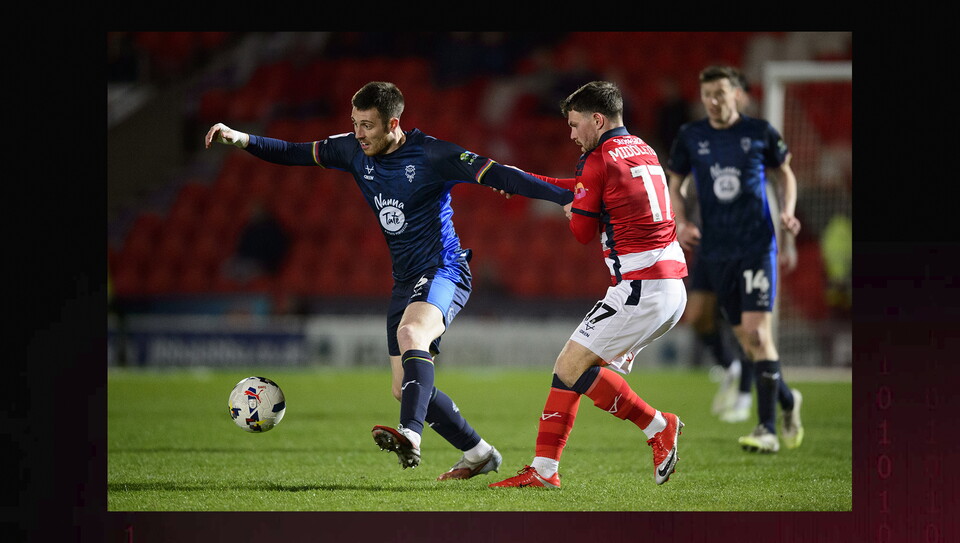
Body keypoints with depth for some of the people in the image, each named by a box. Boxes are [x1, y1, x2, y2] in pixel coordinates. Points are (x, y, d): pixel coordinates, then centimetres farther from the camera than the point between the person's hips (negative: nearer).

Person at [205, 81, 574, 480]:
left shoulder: (430, 154, -15)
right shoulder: (356, 151, 3)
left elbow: (496, 175, -18)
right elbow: (294, 154, 8)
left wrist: (564, 197, -25)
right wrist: (240, 139, -6)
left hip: (443, 271, -8)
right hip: (406, 280, 8)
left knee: (410, 333, -37)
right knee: (406, 389, 6)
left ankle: (410, 435, -54)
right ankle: (479, 454, 20)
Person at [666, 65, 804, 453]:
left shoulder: (760, 132, 0)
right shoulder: (690, 137, 5)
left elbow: (785, 174, 13)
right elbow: (675, 184, 16)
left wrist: (788, 211, -4)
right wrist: (681, 224, 0)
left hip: (757, 246, -3)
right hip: (716, 250, 3)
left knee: (757, 332, -14)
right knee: (746, 340, 6)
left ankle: (767, 429, -13)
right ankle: (788, 401, 31)